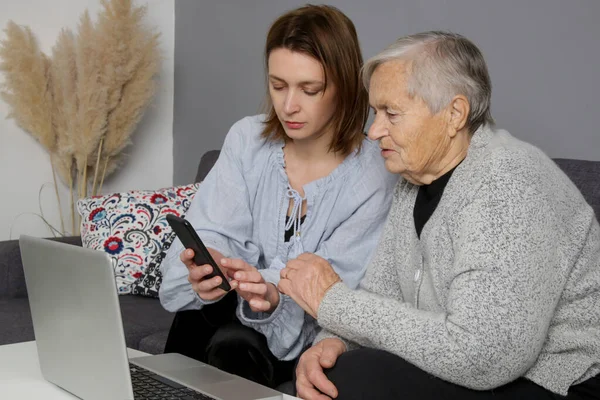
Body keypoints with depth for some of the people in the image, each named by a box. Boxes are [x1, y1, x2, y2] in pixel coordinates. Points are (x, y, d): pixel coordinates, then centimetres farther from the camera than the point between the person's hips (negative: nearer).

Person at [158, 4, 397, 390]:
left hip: (311, 333, -3)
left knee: (234, 345, -30)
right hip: (238, 302, 3)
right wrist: (204, 266, -34)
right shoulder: (247, 139, -3)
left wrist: (275, 298, -39)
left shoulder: (375, 175, -15)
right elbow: (212, 233, -10)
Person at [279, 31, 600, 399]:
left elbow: (481, 357, -30)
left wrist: (334, 300, -21)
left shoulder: (509, 185, -24)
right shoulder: (416, 181, 7)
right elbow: (382, 291, 9)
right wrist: (333, 340, -14)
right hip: (472, 369, 8)